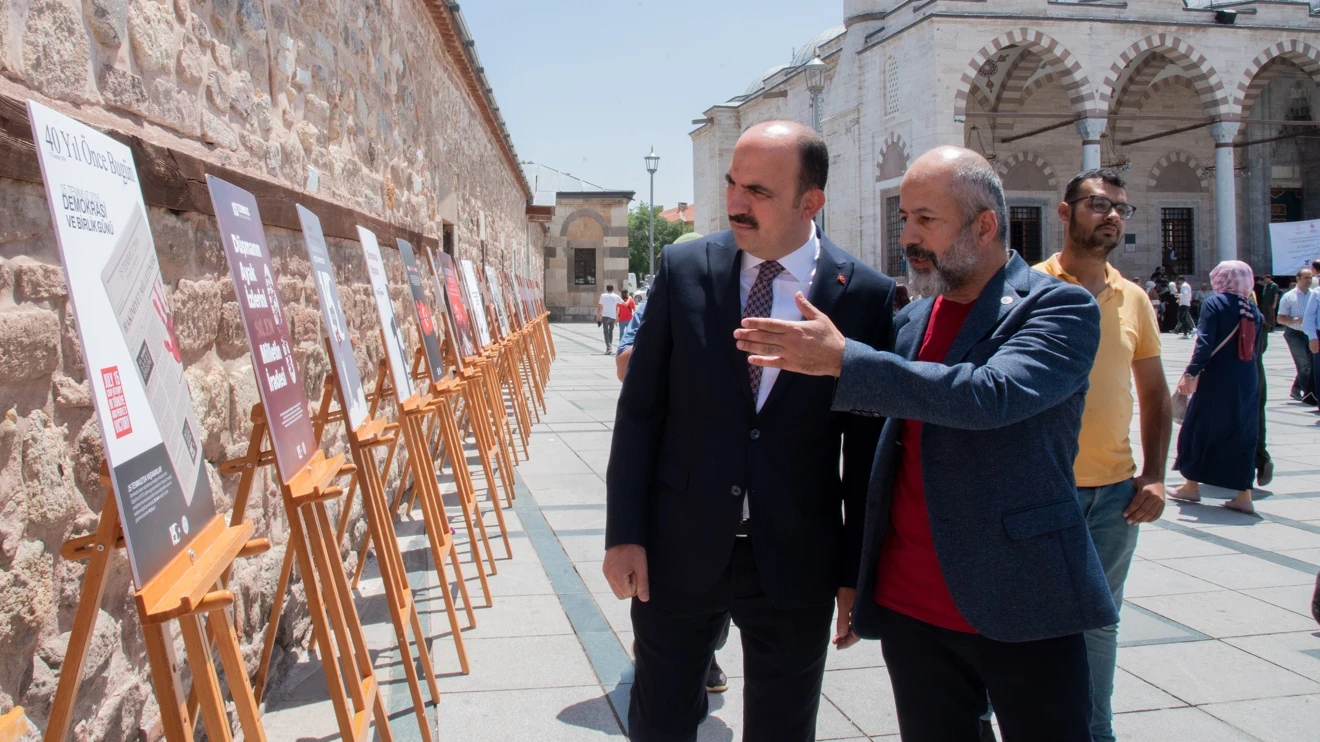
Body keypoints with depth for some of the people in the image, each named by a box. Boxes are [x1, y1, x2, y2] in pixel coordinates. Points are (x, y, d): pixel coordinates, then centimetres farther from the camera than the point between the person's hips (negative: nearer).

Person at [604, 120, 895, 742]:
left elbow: (868, 447, -2)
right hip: (678, 550, 1)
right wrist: (623, 533, -3)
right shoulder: (683, 268, -4)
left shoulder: (867, 295, -7)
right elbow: (640, 409, -1)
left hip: (797, 562, 0)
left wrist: (858, 571, 1)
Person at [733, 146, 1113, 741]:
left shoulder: (1060, 308, -7)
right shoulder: (911, 319, 11)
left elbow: (991, 395, -26)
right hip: (911, 609, 5)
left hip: (1023, 612, -5)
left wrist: (842, 358, -26)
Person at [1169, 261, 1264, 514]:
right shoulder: (1253, 310, 7)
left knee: (1198, 429, 9)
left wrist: (1190, 373, -16)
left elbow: (1205, 344, -17)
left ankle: (1192, 486, 16)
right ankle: (1243, 496, 9)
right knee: (1243, 435, 9)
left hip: (1217, 380, -5)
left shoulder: (1215, 303, -9)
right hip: (1248, 383, 5)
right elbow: (1254, 348, 11)